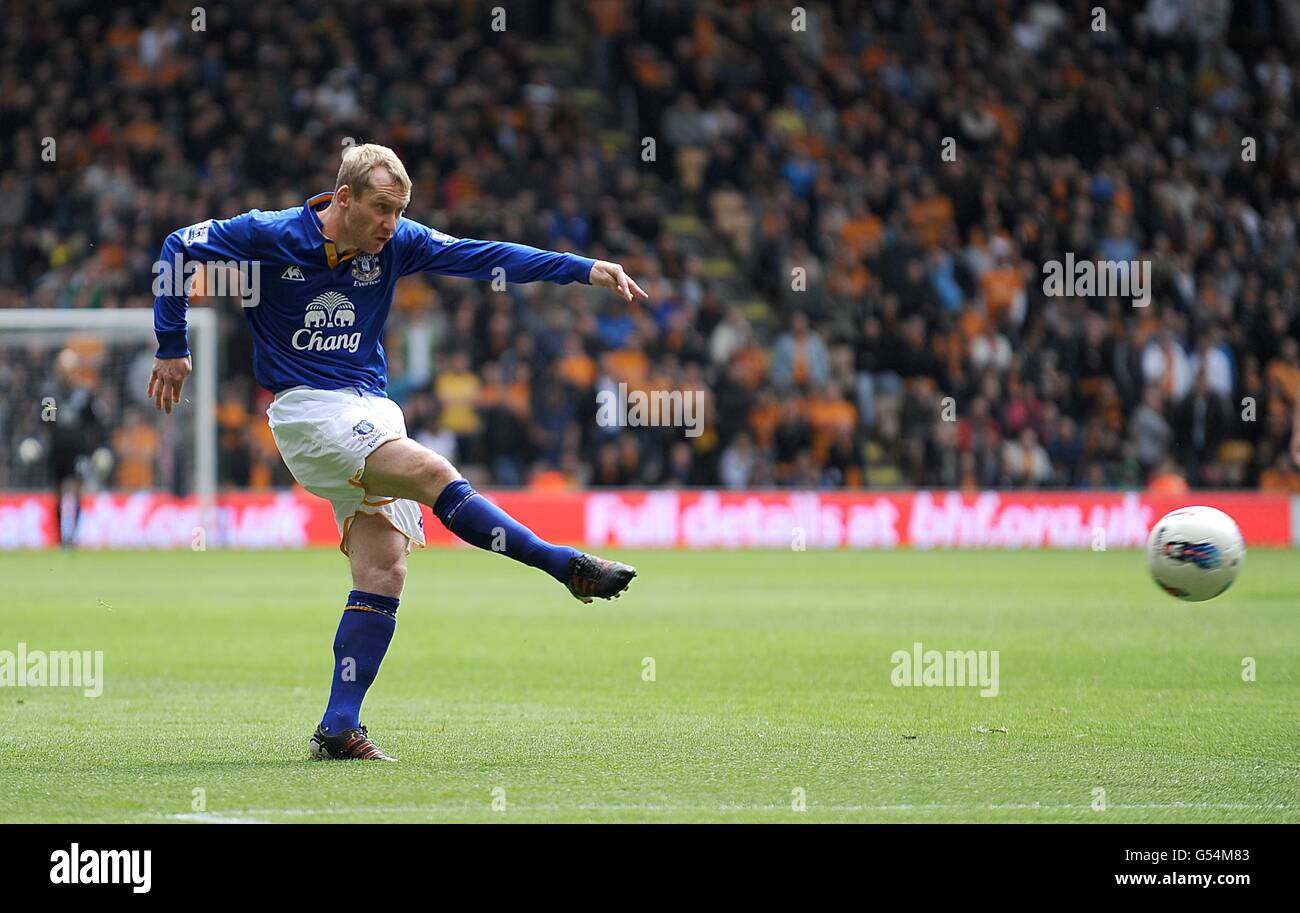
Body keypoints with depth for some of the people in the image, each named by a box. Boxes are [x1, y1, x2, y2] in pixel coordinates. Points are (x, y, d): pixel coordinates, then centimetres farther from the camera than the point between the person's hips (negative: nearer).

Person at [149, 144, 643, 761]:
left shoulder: (395, 244, 4)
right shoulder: (270, 237, -8)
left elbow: (485, 257, -1)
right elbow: (178, 248, 3)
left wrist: (585, 269, -9)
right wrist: (172, 349, 3)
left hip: (372, 411, 6)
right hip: (306, 406, -6)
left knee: (384, 572, -7)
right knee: (434, 475, -26)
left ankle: (337, 729, -6)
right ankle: (568, 567, -23)